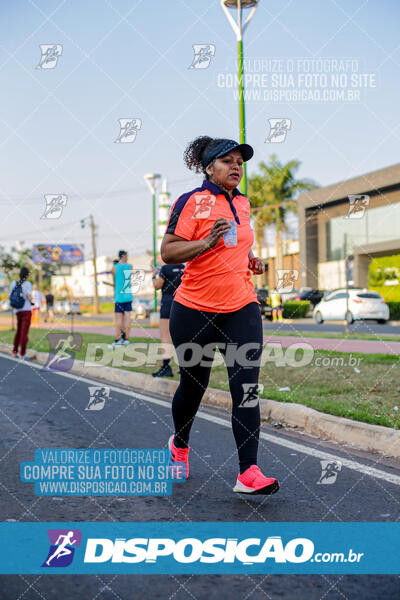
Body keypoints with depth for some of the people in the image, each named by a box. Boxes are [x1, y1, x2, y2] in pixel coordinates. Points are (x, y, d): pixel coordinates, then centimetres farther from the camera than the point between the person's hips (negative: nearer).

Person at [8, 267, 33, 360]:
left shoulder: (13, 283, 5)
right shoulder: (27, 284, -10)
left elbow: (10, 296, 7)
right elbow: (29, 297, -18)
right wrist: (32, 301, 4)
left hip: (17, 310, 5)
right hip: (26, 310, -5)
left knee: (19, 331, 19)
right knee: (24, 332, -5)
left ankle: (15, 351, 23)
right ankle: (22, 354, -6)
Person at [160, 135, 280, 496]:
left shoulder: (243, 203, 12)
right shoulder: (191, 202, -7)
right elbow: (168, 252, -12)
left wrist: (250, 259, 9)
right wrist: (206, 243, -26)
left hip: (242, 309, 4)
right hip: (195, 311, -4)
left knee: (247, 390, -8)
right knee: (193, 385, 12)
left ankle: (249, 473, -7)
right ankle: (180, 445, 41)